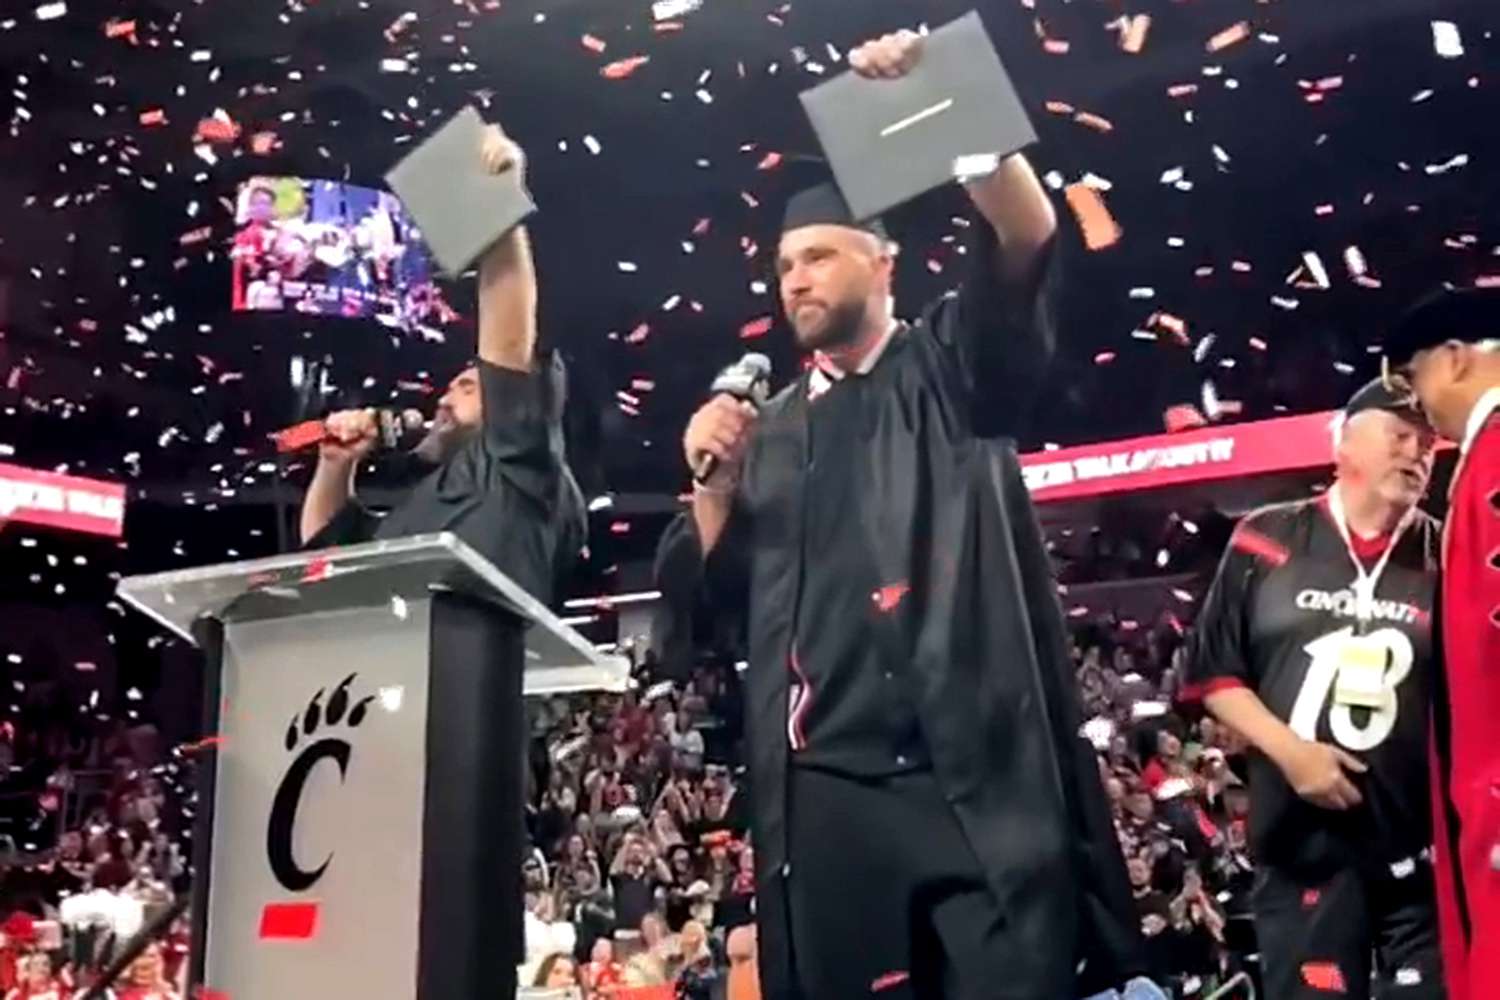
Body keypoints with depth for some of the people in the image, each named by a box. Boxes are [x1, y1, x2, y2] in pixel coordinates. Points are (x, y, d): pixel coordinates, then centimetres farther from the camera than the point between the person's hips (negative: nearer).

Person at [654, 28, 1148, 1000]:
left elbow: (1027, 237, -8)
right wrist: (712, 484, 0)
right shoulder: (773, 430, 20)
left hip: (974, 765, -3)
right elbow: (717, 586, 16)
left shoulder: (954, 368, 10)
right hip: (822, 784, 4)